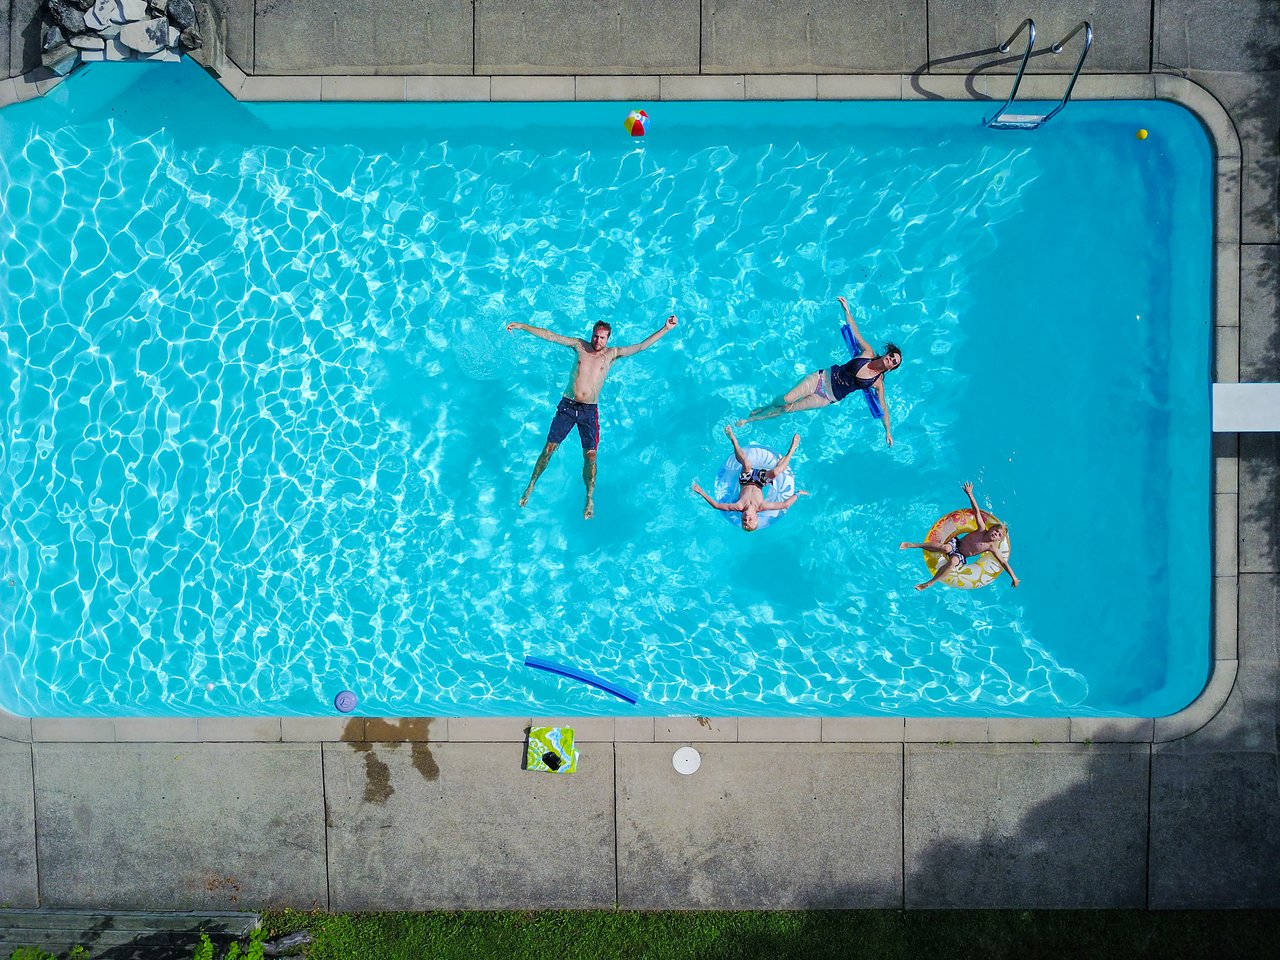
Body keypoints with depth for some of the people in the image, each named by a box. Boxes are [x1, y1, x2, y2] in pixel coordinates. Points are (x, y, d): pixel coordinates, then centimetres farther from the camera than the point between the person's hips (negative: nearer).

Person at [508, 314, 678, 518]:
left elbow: (641, 346, -4)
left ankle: (590, 498, 14)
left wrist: (665, 329, -12)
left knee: (590, 455, -2)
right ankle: (530, 487, 19)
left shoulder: (611, 354, 2)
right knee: (549, 449, 3)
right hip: (567, 406, 1)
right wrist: (521, 326, 4)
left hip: (589, 411, -1)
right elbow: (549, 336, 5)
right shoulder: (579, 346, 5)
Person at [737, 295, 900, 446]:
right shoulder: (868, 353, -6)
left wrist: (888, 431, -2)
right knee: (785, 399, -14)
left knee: (787, 408, -7)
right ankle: (764, 408, 19)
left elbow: (883, 407, -2)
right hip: (822, 378, 1)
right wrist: (847, 310, -5)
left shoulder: (878, 383, -10)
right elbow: (855, 332, 1)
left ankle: (752, 419, 10)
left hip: (828, 398, -1)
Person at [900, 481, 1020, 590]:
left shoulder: (991, 547, -5)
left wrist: (1014, 577, -12)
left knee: (953, 561, -38)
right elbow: (977, 511, -5)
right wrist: (970, 494, -12)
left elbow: (1003, 562, -5)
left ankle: (930, 583, -35)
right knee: (946, 547, -35)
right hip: (955, 543, 1)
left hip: (961, 557, -1)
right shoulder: (982, 530, -1)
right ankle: (912, 545, -31)